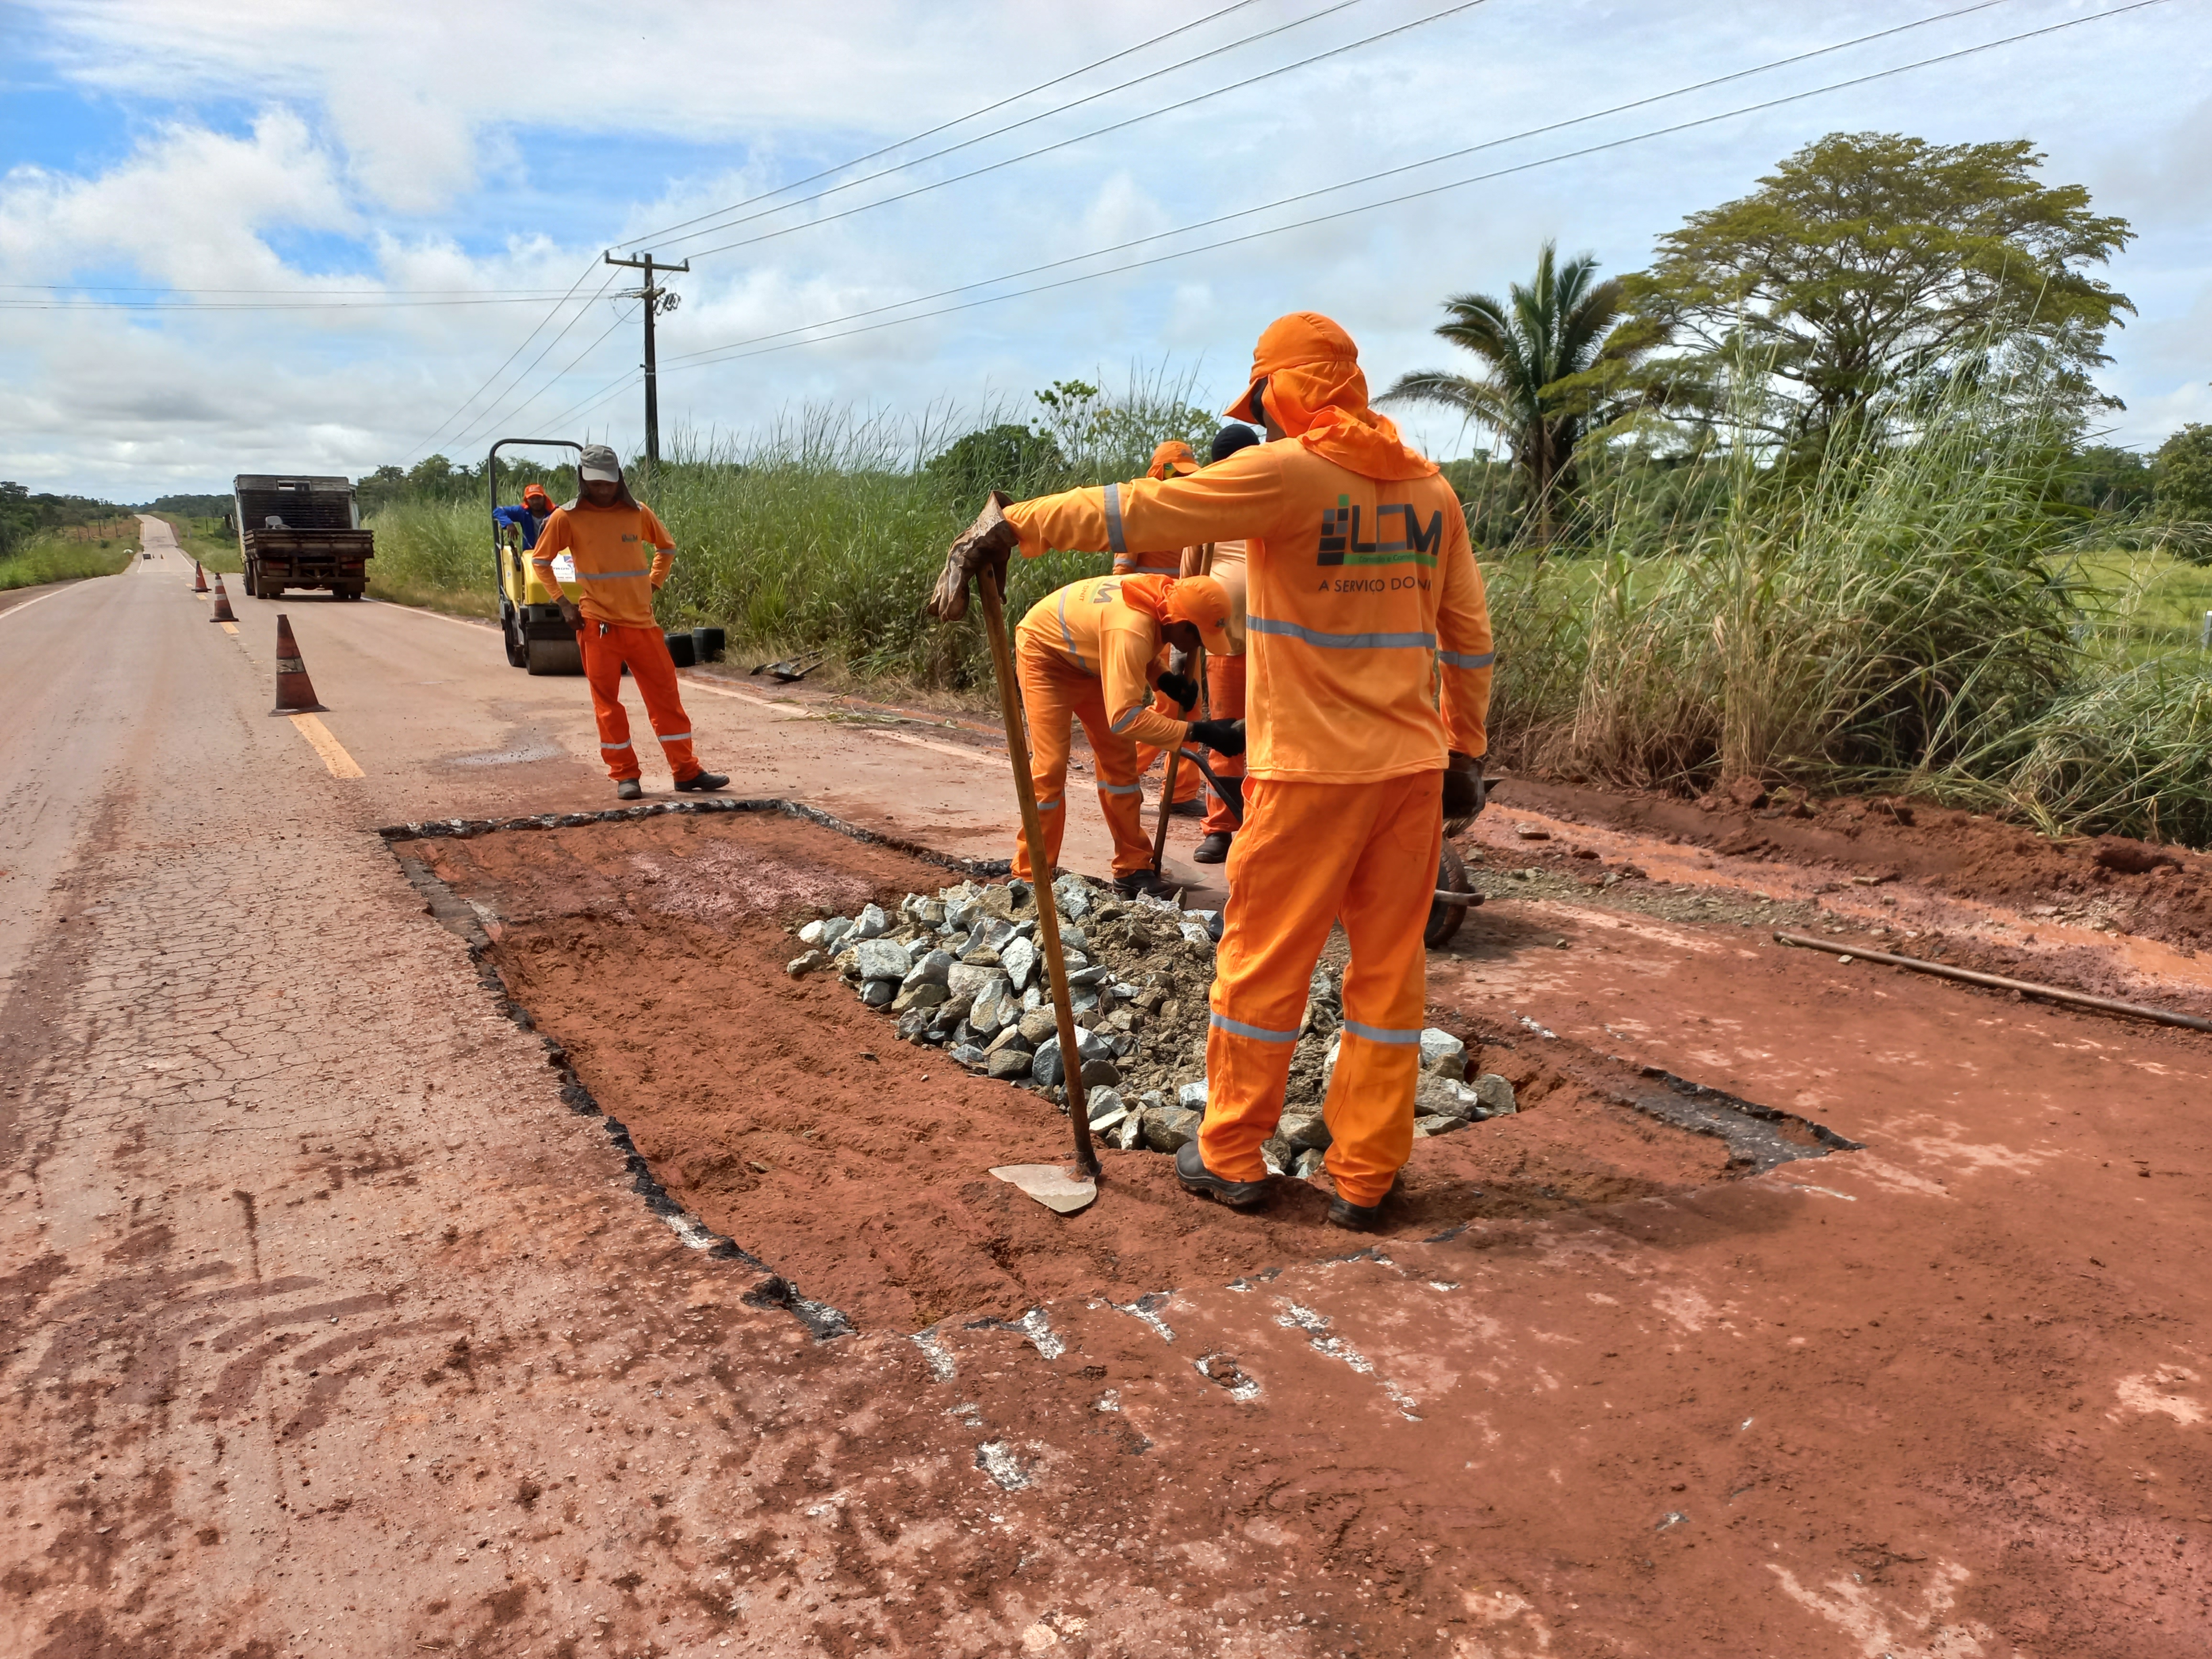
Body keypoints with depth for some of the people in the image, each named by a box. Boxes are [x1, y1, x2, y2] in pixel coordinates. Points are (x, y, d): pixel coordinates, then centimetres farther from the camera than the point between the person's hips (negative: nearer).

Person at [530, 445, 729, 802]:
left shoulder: (637, 513, 3)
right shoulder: (566, 517, -3)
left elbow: (666, 549, 19)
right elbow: (540, 562, 6)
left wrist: (652, 587, 8)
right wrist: (564, 603, -2)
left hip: (642, 622, 2)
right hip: (598, 625, -2)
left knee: (666, 695, 3)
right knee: (607, 703, 2)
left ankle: (687, 771, 9)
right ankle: (625, 776, 11)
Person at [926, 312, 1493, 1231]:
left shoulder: (1287, 472, -9)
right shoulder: (1429, 486, 10)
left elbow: (1134, 511, -12)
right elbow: (1467, 635, 13)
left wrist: (1012, 526, -6)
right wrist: (1466, 751, 19)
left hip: (1310, 771, -6)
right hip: (1412, 768, 6)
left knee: (1262, 964, 8)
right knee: (1389, 970, 11)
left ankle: (1231, 1157, 21)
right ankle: (1366, 1176, 20)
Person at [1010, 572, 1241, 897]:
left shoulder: (1164, 595, -17)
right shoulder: (1131, 631, -42)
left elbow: (1144, 653, 5)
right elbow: (1124, 718, -47)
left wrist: (1164, 680, -14)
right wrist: (1194, 731, -45)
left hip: (1085, 656, 9)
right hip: (1044, 653, -8)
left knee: (1119, 759, 3)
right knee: (1050, 765, -13)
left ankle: (1132, 868, 10)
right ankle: (1031, 878, -1)